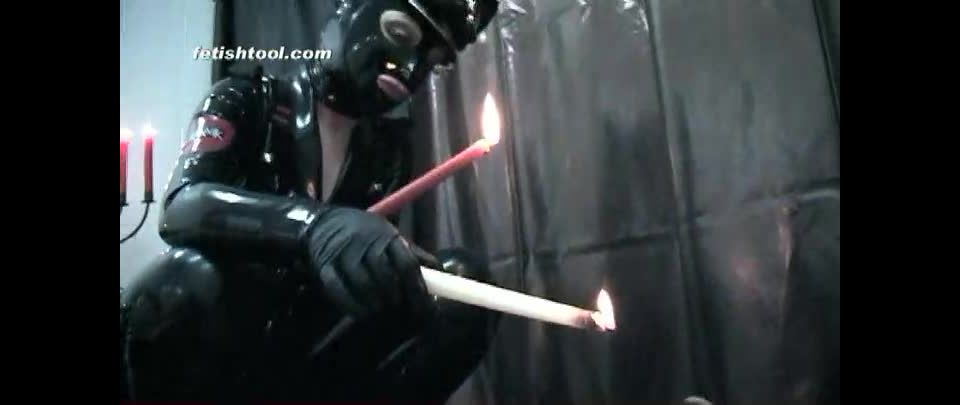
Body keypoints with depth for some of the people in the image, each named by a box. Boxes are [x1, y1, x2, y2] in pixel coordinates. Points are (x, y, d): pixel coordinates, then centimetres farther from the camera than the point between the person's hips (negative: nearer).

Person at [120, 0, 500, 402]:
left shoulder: (389, 154, 8)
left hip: (306, 357, 4)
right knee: (190, 273, -34)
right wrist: (314, 224, -42)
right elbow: (180, 209, -22)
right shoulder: (246, 99, -4)